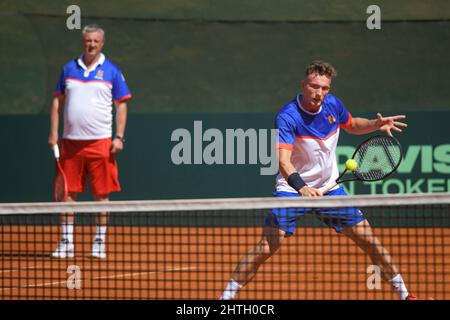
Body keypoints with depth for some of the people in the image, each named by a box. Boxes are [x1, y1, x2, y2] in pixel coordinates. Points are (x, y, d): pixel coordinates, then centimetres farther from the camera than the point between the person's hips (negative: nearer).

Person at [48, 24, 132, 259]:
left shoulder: (111, 72, 2)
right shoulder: (69, 69, 10)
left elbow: (121, 105, 2)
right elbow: (58, 102, 13)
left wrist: (119, 137, -6)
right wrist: (53, 133, 5)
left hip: (100, 142, -2)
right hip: (71, 141, 2)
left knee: (101, 194, 1)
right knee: (68, 193, 3)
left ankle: (99, 242, 8)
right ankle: (66, 243, 8)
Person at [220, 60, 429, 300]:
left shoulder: (333, 105, -5)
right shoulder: (287, 117, -24)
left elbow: (352, 125, 18)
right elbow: (283, 160, -36)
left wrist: (376, 125, -2)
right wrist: (301, 187, -54)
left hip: (330, 187, 5)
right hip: (292, 189, -5)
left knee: (368, 240, 2)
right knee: (267, 246, -18)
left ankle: (403, 293, 16)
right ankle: (227, 296, -8)